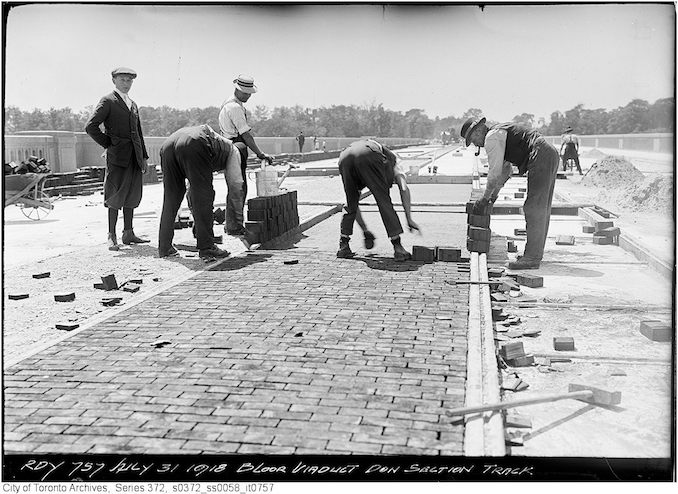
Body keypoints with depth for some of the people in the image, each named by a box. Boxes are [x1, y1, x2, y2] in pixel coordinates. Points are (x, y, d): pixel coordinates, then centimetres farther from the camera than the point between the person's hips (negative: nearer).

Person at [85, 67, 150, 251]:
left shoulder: (133, 105, 21)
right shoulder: (108, 101, -2)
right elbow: (91, 126, -10)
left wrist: (144, 156, 17)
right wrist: (108, 144, -7)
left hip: (134, 157, 7)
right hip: (117, 156, -7)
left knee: (132, 194, 9)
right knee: (116, 195, -6)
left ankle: (128, 233, 16)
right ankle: (112, 236, -1)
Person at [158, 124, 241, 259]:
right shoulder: (231, 150, 29)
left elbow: (192, 188, 43)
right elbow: (235, 183, 22)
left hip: (167, 145, 7)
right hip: (194, 146, -7)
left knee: (170, 199, 16)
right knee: (203, 197, 2)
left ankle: (164, 247, 18)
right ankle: (206, 247, 1)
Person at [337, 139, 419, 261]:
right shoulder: (393, 161, 36)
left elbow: (354, 203, 44)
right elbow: (404, 189, 17)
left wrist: (365, 230, 48)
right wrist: (409, 219, 16)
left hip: (344, 158, 5)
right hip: (368, 156, -5)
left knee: (350, 204, 22)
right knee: (384, 202, 7)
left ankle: (343, 246, 22)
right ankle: (398, 248, 6)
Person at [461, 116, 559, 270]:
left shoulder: (491, 138, -6)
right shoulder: (500, 132, 26)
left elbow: (495, 172, -10)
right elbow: (506, 169, 32)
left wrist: (484, 198, 0)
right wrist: (494, 194, 28)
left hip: (540, 159, -11)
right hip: (551, 155, 11)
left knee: (534, 209, -10)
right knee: (542, 208, 14)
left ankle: (532, 258, -10)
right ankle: (535, 253, 21)